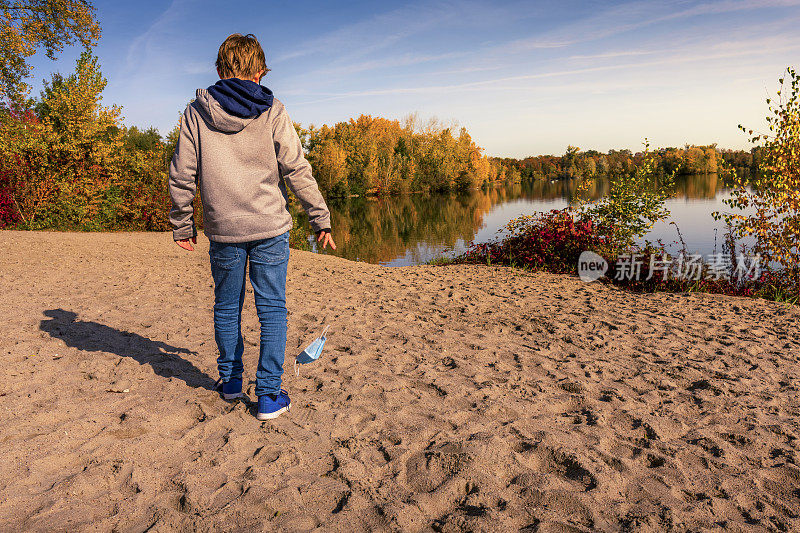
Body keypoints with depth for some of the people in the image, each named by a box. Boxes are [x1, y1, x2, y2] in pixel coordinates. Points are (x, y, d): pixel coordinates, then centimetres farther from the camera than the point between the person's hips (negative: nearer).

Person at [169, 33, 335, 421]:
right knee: (272, 309, 5)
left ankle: (230, 381, 31)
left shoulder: (196, 112, 2)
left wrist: (181, 225, 12)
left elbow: (181, 175, 2)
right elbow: (297, 170, -5)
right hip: (270, 228, -2)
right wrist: (320, 219, 2)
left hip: (223, 230, 2)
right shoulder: (271, 111, -2)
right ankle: (269, 395, 7)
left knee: (227, 308, 17)